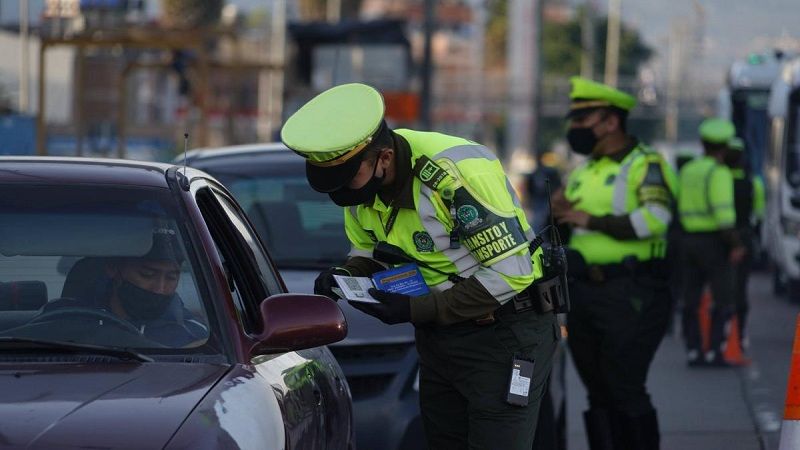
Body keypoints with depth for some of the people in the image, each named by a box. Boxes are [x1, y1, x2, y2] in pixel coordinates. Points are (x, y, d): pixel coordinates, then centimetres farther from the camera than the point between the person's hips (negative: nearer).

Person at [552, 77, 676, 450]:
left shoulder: (644, 165, -6)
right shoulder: (582, 172, 19)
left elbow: (654, 219, -24)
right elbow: (565, 235, 26)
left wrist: (592, 220, -22)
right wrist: (560, 213, 3)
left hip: (630, 296, -8)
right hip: (584, 293, 8)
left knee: (626, 391, -11)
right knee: (599, 395, 10)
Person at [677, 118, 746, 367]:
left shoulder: (688, 170, 10)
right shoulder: (719, 172, -13)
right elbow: (724, 213, -21)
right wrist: (735, 245, -15)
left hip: (688, 240, 7)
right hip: (714, 242, -7)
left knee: (691, 300, 9)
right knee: (723, 300, -2)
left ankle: (693, 351, 8)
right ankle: (714, 351, -8)